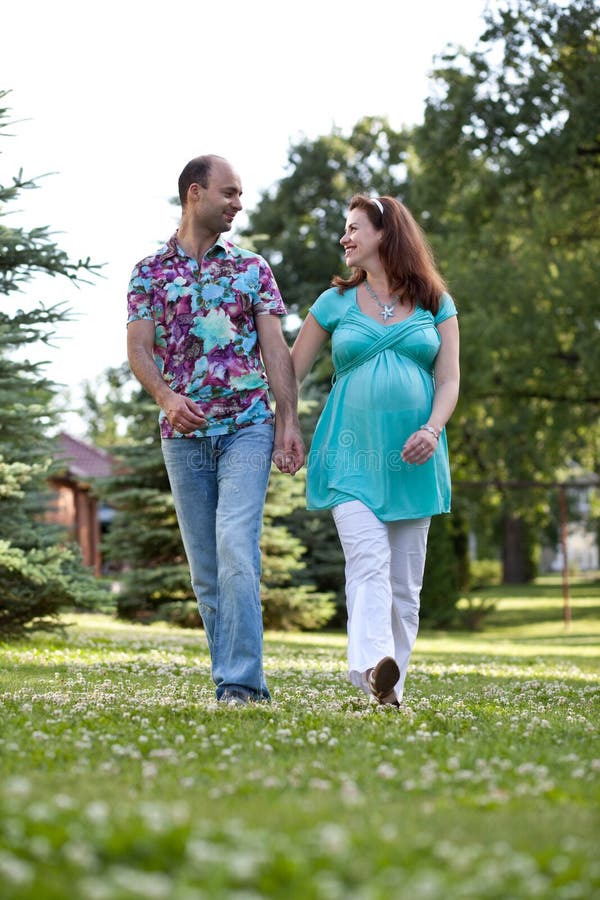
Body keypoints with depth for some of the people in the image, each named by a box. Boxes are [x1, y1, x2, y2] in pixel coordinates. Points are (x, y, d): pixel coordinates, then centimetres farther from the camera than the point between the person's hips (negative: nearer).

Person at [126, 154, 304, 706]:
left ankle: (240, 682, -20)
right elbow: (139, 349, 1)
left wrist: (290, 422, -5)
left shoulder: (252, 268, 9)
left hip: (247, 426, -2)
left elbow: (275, 349, 5)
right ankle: (240, 681, 11)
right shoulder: (149, 273, 9)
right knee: (205, 567, 4)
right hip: (184, 433, 2)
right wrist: (166, 396, -18)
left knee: (236, 547, -18)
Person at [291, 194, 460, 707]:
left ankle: (390, 690, 8)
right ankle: (372, 668, -36)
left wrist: (432, 430, -13)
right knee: (368, 564, -20)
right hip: (352, 454, -1)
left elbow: (448, 381, 5)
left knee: (405, 582, 2)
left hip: (412, 459, 2)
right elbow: (291, 373, 13)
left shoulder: (435, 304, 10)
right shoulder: (336, 303, 10)